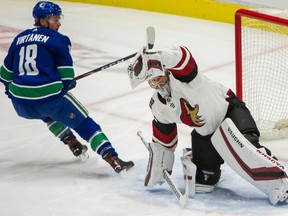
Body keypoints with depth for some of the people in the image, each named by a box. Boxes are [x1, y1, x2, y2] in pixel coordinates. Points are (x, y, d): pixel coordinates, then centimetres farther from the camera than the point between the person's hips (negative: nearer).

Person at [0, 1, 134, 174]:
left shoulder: (20, 38, 18)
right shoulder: (57, 39, 1)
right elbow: (65, 68, -3)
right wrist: (69, 82, 17)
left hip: (21, 104, 6)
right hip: (49, 95, -6)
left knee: (48, 113, 40)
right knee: (85, 124, 4)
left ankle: (74, 145, 38)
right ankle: (113, 160, -7)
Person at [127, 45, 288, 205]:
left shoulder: (180, 75, -23)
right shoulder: (158, 106, -3)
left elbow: (183, 55, -47)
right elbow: (163, 138, 9)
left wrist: (153, 57, -58)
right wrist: (157, 168, 10)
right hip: (205, 134, 7)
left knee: (242, 146, -37)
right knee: (202, 181, -1)